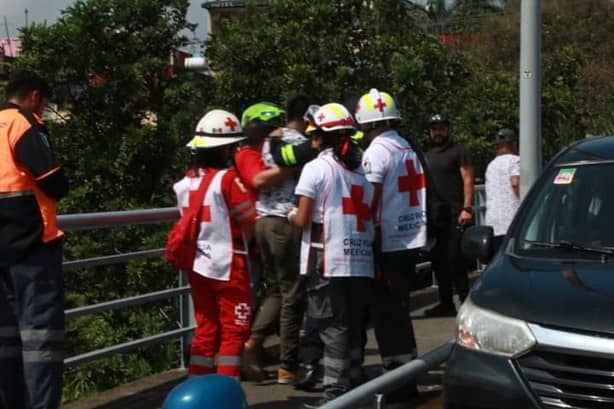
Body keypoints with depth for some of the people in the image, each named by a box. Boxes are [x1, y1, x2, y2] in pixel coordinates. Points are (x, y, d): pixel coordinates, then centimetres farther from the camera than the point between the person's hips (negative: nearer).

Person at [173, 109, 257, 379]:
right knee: (234, 331, 3)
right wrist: (254, 246, 7)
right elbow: (250, 223, -10)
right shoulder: (228, 179, -14)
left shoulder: (185, 182, 4)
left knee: (205, 330, 14)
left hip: (198, 266, 6)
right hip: (228, 265, -6)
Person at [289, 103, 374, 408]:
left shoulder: (316, 168, -6)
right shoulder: (361, 170, 12)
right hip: (362, 262, 5)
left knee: (333, 328, -3)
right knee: (354, 328, 11)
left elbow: (303, 220, -7)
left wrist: (291, 216, 13)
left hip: (327, 263, -5)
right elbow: (368, 216, 12)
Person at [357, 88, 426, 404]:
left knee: (387, 313, -2)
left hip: (389, 240, -8)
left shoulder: (377, 151, -12)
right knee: (399, 310, 17)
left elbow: (370, 202, -16)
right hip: (412, 238, 8)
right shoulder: (407, 149, 12)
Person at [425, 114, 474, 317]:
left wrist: (467, 208, -16)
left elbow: (468, 180, -6)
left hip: (455, 216, -7)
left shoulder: (459, 151, 1)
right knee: (438, 261, 7)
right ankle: (445, 303, 14)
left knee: (455, 259, -12)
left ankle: (465, 300, -7)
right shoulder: (427, 155, 22)